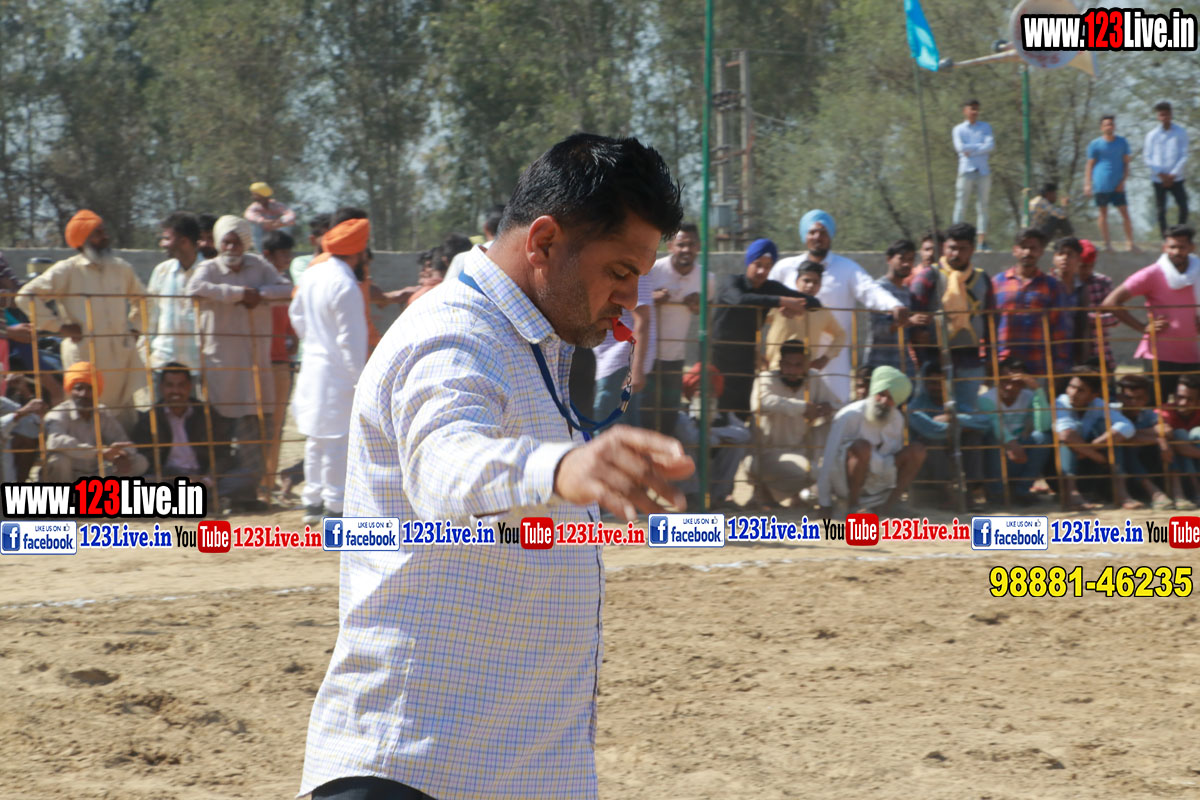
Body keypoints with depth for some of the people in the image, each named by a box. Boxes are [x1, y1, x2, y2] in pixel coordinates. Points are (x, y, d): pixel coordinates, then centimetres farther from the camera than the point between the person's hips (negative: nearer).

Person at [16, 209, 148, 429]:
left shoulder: (122, 269, 15)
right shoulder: (67, 271, -1)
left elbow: (141, 298, 34)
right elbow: (26, 296, -7)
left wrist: (135, 327, 18)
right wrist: (59, 327, -8)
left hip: (123, 353, 5)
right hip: (85, 353, -5)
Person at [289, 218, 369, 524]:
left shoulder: (311, 275, 5)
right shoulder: (345, 287, -21)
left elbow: (297, 315, 19)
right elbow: (351, 341, -20)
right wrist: (360, 378, -15)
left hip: (312, 365, 9)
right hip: (337, 374, -9)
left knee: (316, 439, 17)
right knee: (338, 441, -3)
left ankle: (312, 502, 24)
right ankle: (334, 507, 0)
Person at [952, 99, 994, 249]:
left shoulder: (985, 127, 14)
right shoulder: (958, 129, 8)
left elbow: (991, 145, -1)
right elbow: (960, 147, -9)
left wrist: (971, 150, -9)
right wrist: (982, 147, -6)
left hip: (983, 171, 2)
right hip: (966, 170, -2)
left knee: (982, 205, -1)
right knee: (961, 205, -7)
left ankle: (982, 241, -3)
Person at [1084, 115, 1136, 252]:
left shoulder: (1122, 142, 8)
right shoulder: (1095, 144, 3)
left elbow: (1126, 163, 10)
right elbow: (1089, 165, 5)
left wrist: (1123, 181, -2)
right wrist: (1087, 184, -2)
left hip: (1117, 185, 1)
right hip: (1101, 184, -1)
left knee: (1124, 212, -4)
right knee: (1103, 213, 3)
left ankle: (1130, 241, 0)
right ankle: (1107, 243, 10)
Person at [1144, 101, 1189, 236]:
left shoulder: (1181, 133, 1)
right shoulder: (1152, 134, 1)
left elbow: (1184, 156, 0)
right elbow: (1148, 157, 1)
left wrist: (1173, 175, -9)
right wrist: (1161, 174, -9)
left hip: (1176, 178, 0)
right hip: (1158, 178, 0)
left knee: (1183, 208, -6)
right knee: (1161, 210, 1)